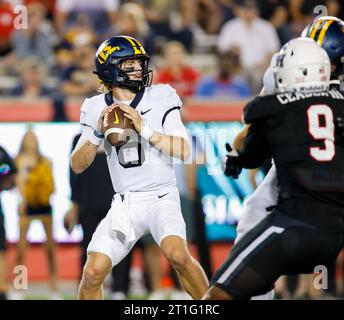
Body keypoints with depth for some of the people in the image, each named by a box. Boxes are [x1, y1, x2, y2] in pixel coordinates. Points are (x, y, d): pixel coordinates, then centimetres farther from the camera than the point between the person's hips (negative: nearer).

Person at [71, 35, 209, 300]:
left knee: (178, 255, -28)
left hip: (161, 197, -3)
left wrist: (144, 128, -22)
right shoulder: (97, 109, 3)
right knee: (93, 273, -8)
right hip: (124, 204, 3)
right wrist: (98, 133, -14)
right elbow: (77, 166, 2)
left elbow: (184, 150, -13)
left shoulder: (160, 98, -4)